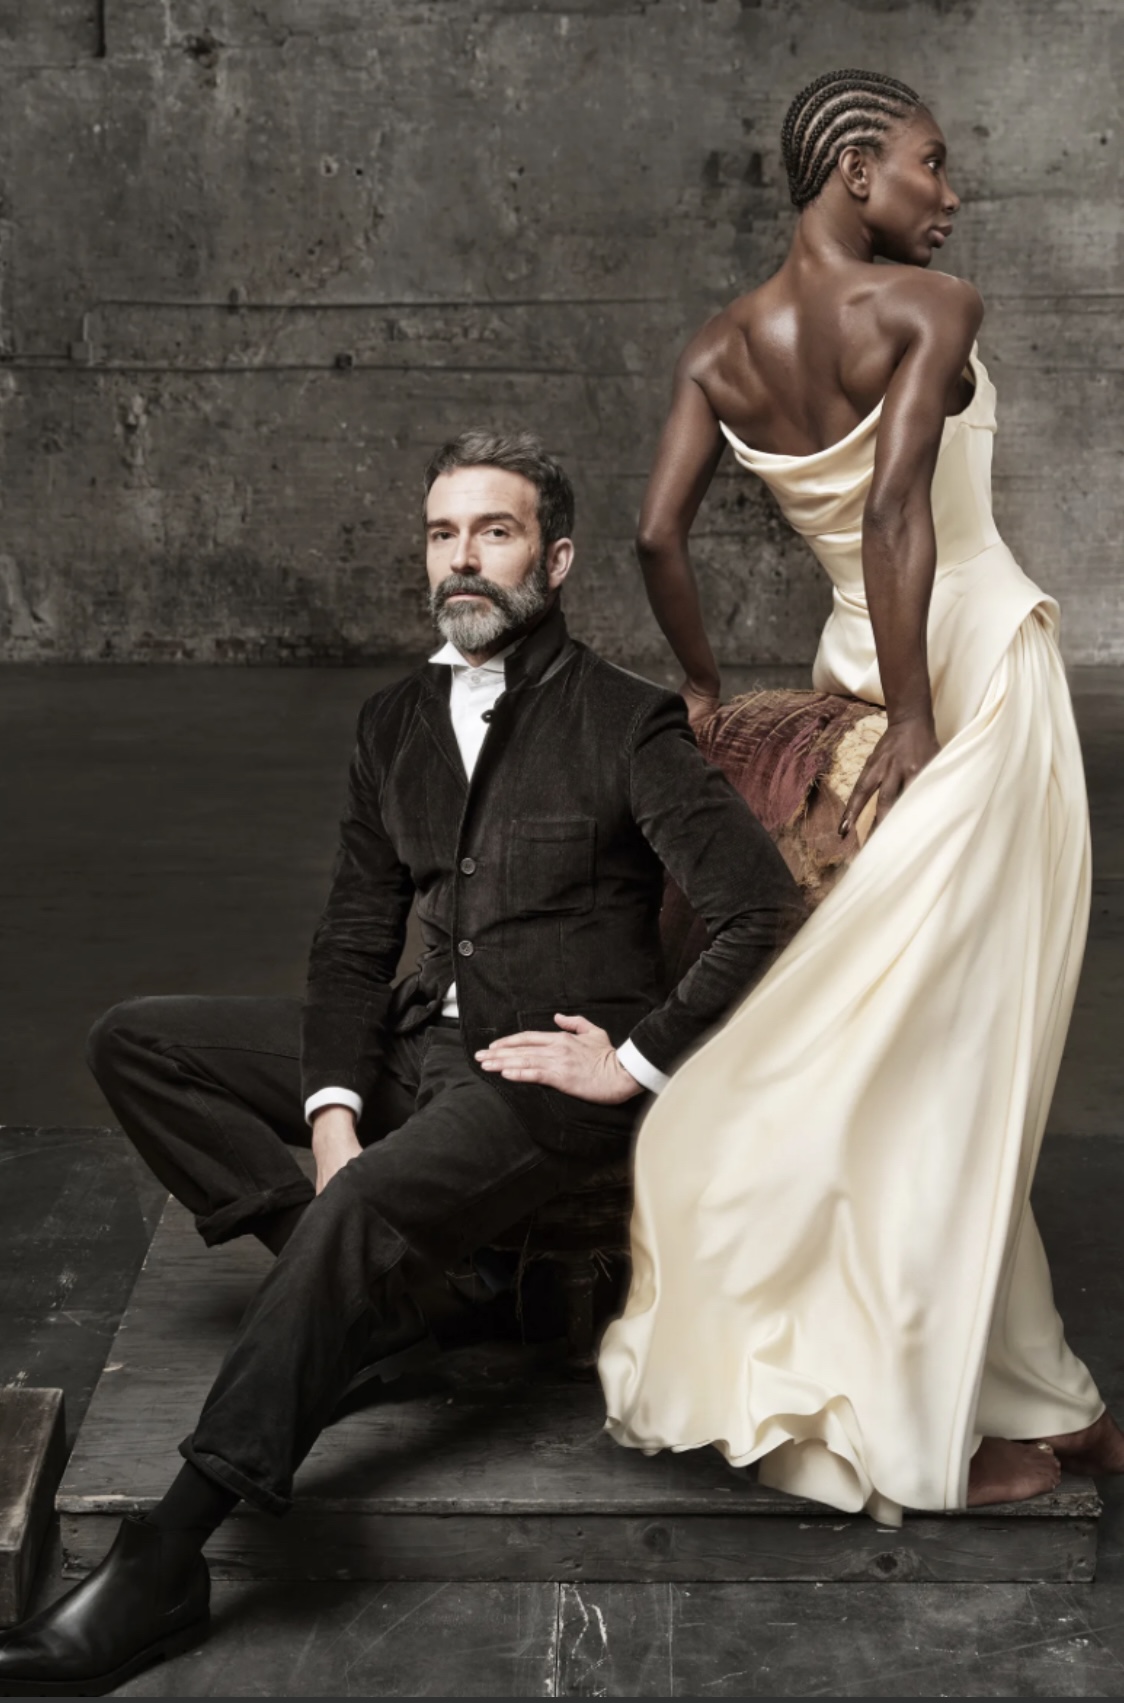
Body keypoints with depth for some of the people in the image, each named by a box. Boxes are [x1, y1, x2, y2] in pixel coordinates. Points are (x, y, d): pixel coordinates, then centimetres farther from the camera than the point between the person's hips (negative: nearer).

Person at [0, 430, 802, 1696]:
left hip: (558, 1069, -7)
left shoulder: (625, 724, -9)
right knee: (135, 1042, 0)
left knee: (366, 1205, -33)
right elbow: (354, 941, 9)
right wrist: (331, 1102, -6)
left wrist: (635, 1065, -16)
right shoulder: (396, 723, 9)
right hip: (426, 1044, 8)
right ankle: (361, 1295, -6)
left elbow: (766, 916, -13)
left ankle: (167, 1558, -25)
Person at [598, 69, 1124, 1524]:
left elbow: (658, 533, -3)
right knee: (950, 1048, -1)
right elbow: (894, 505, -24)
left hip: (861, 671, 6)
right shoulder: (928, 310, -11)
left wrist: (705, 686, 9)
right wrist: (917, 722, -19)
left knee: (929, 1048, 12)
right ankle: (923, 1422, 10)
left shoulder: (720, 351, 6)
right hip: (978, 671, -6)